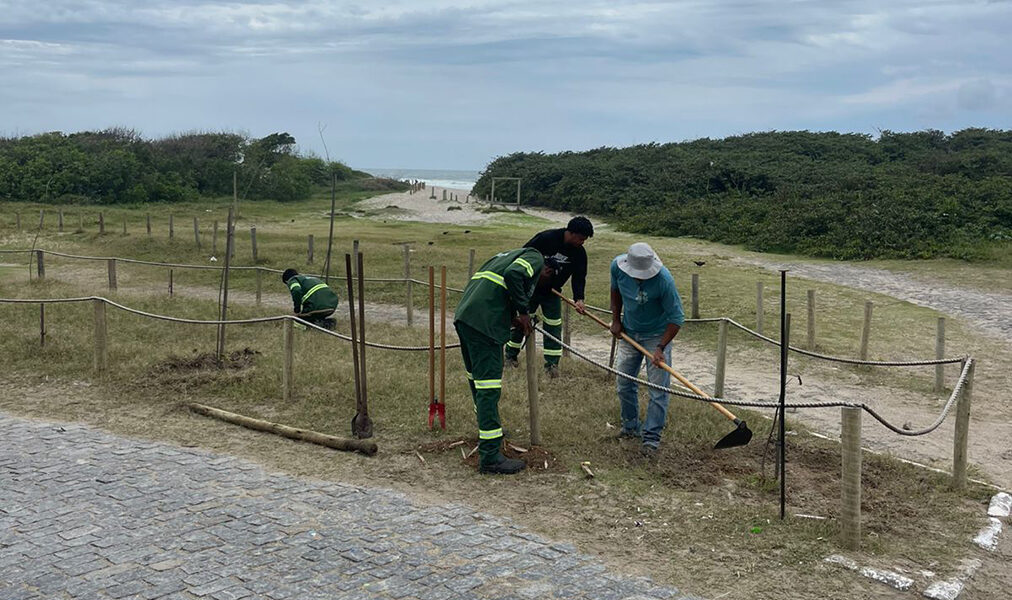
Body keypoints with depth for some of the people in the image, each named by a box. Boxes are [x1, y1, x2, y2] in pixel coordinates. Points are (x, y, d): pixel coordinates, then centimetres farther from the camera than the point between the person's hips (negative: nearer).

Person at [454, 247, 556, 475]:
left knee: (476, 377, 25)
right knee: (489, 385, -10)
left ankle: (486, 425, 46)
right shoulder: (535, 258, 5)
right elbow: (513, 275, -17)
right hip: (483, 322, -10)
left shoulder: (512, 255, 32)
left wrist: (513, 317, 23)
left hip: (464, 316, 10)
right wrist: (522, 311, -6)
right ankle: (490, 457, -10)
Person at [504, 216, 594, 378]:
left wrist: (579, 299, -24)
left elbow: (579, 277, -8)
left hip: (552, 292, 4)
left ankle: (552, 363, 3)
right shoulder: (547, 238, -24)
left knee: (554, 326, -3)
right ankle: (511, 355, 23)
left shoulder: (579, 253, -10)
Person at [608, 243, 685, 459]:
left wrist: (661, 347, -29)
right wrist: (616, 319, 4)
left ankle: (651, 438, 0)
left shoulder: (664, 280, -31)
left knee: (658, 388, -7)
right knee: (624, 384, 10)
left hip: (657, 334, -4)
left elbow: (676, 318, -23)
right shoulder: (617, 266, -18)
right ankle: (631, 428, 29)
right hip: (629, 333, 5)